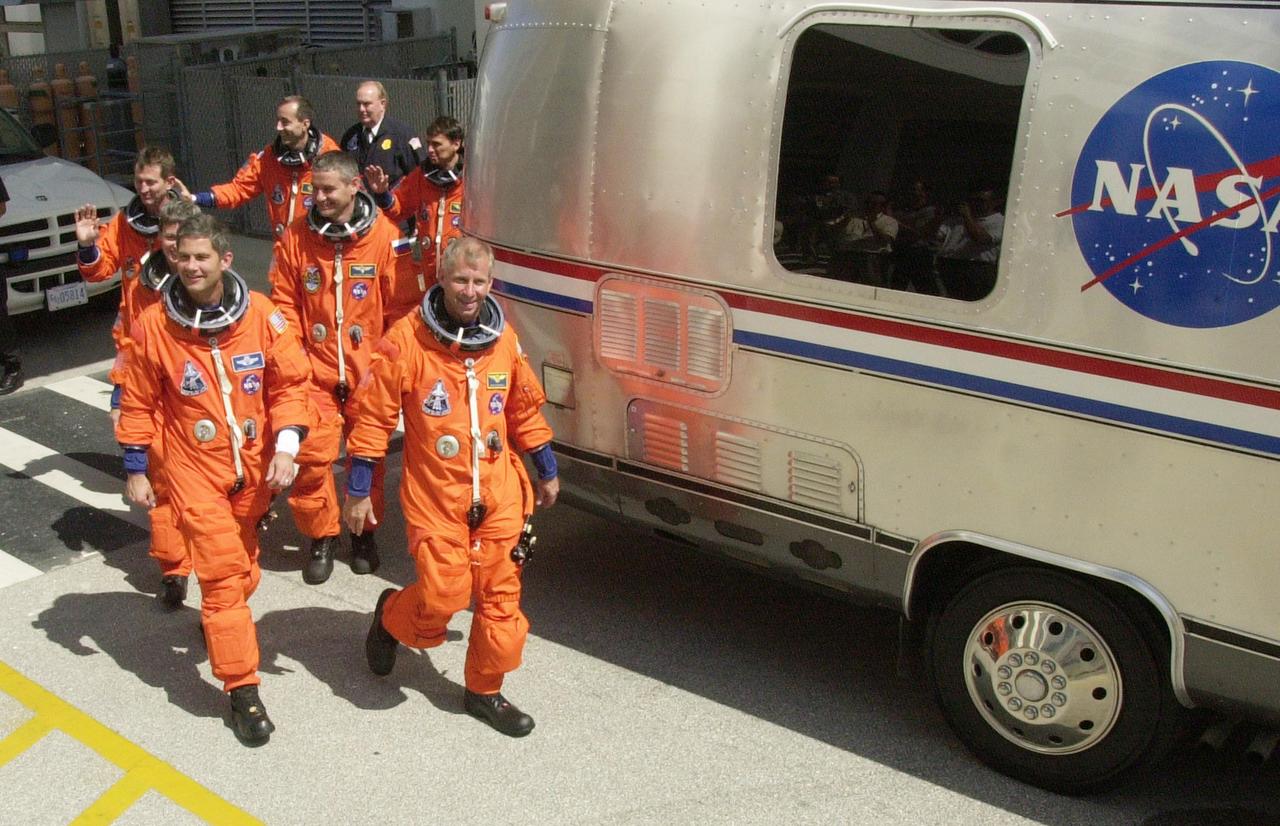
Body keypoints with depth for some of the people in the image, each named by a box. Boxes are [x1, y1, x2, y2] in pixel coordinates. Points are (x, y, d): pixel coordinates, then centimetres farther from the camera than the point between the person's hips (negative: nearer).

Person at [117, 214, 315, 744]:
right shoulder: (153, 326, -9)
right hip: (195, 468, -2)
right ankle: (242, 689, 0)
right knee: (222, 571, -7)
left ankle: (220, 622, 50)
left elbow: (289, 383, -2)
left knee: (241, 564, 19)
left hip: (254, 467, 2)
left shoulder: (262, 315, -8)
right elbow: (138, 403, 1)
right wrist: (135, 470, 3)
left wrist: (286, 446, -12)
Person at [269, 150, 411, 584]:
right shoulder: (298, 238, 1)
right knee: (312, 454, -4)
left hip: (368, 371, -1)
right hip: (315, 370, 1)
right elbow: (285, 302, 6)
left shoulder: (386, 237, -6)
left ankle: (364, 532, 31)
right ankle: (322, 536, 16)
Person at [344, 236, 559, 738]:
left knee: (500, 594, 6)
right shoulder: (407, 339, -10)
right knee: (442, 596, -7)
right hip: (435, 494, -4)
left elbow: (525, 409, 16)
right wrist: (358, 490, -5)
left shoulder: (504, 339, 3)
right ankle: (391, 616, 28)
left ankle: (484, 691, 25)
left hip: (498, 493, 4)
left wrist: (546, 471, 21)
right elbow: (373, 415, -6)